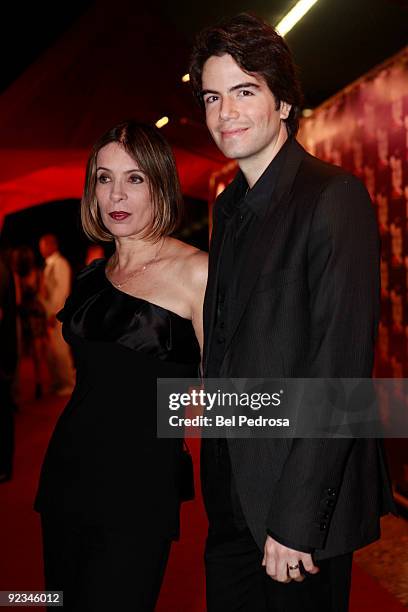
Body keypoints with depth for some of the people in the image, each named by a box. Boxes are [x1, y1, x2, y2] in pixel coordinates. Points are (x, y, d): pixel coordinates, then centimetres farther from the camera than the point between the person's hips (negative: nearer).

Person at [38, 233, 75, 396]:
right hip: (48, 313, 8)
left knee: (59, 349, -7)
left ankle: (69, 384, 0)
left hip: (57, 314, -8)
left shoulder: (60, 263, -7)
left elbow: (62, 289, -14)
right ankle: (57, 383, 17)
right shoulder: (48, 266, 17)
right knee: (50, 351, 9)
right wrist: (45, 312, 10)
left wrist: (54, 313, -18)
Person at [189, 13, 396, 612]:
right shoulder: (229, 205, 11)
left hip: (303, 498, -7)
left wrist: (295, 519, -20)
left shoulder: (334, 196, -14)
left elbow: (341, 366, -20)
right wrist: (218, 482, 9)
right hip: (232, 498, 7)